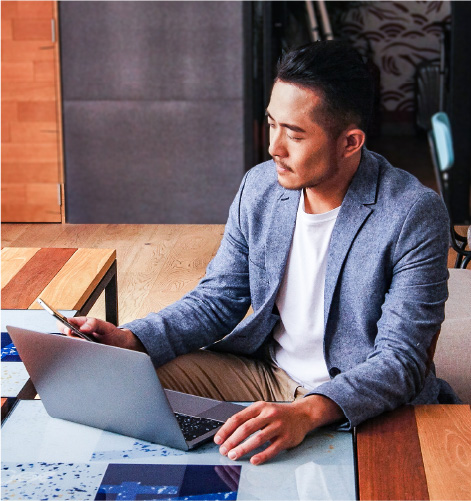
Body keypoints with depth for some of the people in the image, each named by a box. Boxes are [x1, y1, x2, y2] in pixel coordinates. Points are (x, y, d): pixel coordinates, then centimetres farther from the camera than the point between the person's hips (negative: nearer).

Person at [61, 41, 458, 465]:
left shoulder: (415, 214, -19)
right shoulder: (260, 186, -1)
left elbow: (400, 359, -23)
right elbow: (218, 300, 7)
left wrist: (307, 413, -41)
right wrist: (131, 339, -12)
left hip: (363, 403, -5)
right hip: (263, 372, 5)